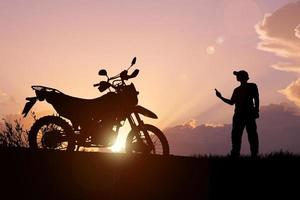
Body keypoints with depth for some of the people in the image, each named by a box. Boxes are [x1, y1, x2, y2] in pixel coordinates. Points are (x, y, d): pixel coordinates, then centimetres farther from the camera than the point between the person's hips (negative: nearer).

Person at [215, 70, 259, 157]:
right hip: (238, 115, 6)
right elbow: (232, 102, 22)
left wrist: (256, 111, -12)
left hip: (249, 115, -6)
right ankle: (235, 154, 3)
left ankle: (254, 154, -8)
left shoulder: (252, 86, 3)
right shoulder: (237, 90, 18)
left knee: (252, 135, -8)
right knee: (236, 136, 1)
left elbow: (256, 100, -2)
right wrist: (221, 97, 17)